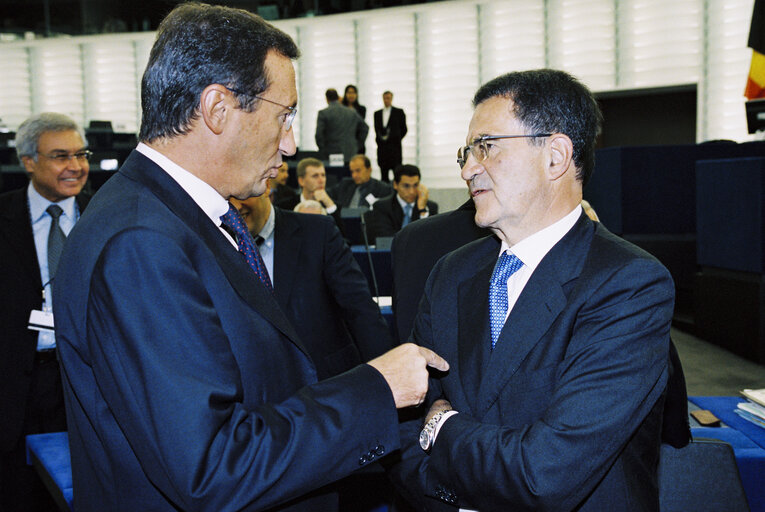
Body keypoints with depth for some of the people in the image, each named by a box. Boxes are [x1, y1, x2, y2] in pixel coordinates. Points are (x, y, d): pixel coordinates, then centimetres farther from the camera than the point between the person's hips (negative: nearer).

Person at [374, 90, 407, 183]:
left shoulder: (399, 112, 4)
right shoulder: (377, 113, 15)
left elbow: (403, 129, 4)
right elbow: (376, 129, 17)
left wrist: (396, 140, 1)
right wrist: (379, 139, 3)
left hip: (394, 147, -3)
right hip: (382, 147, 3)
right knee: (383, 173, 3)